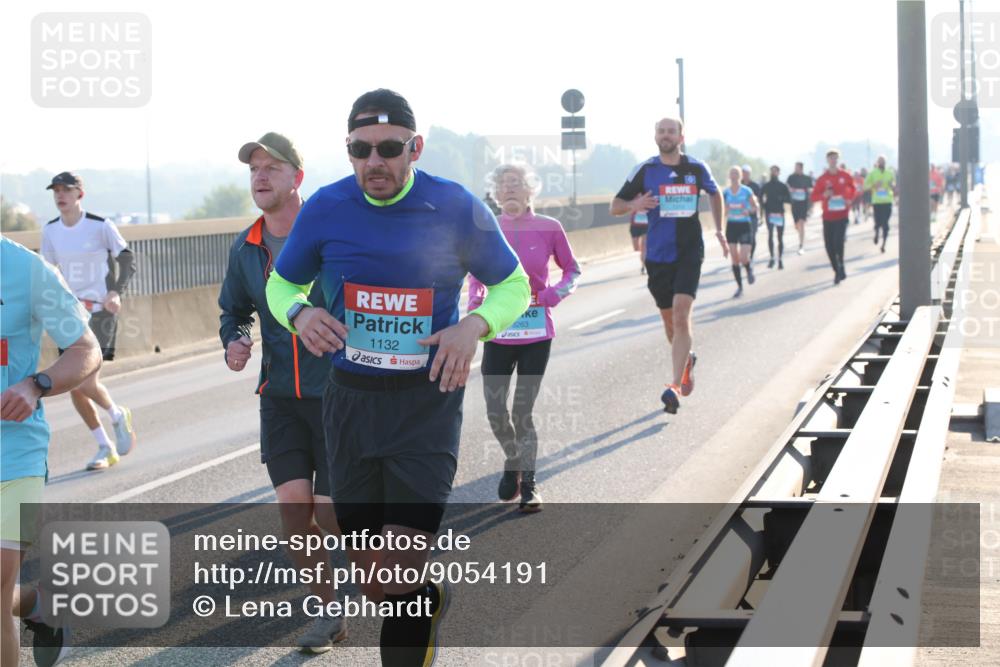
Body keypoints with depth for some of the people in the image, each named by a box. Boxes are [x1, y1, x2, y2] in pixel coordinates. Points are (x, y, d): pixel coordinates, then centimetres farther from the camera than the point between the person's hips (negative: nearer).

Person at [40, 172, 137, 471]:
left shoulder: (101, 226, -8)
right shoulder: (50, 231, 7)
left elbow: (127, 260, -3)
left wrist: (116, 292, -18)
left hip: (99, 311, -5)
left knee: (87, 384, -16)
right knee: (74, 388, 2)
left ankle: (118, 416, 15)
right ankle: (105, 447, 16)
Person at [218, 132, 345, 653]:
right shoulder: (245, 248, 5)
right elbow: (234, 311, 20)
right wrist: (234, 342, -1)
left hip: (338, 394, -4)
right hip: (280, 396, 4)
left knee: (332, 511, -5)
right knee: (293, 504, -2)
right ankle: (328, 612, 13)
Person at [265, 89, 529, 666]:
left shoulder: (458, 208, -8)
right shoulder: (325, 208, -3)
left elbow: (514, 285, 5)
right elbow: (282, 284, 12)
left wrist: (474, 326, -16)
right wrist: (299, 313, -12)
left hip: (429, 402, -3)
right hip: (351, 399, 3)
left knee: (401, 584, -14)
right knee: (375, 584, 12)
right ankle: (431, 600, 45)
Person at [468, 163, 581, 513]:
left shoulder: (548, 228, -3)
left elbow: (572, 269, 7)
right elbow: (476, 274, 15)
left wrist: (555, 293, -11)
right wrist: (475, 300, -4)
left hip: (536, 333, -2)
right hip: (497, 331, 2)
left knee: (522, 412, -3)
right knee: (495, 413, 3)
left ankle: (528, 483, 12)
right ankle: (512, 463, 32)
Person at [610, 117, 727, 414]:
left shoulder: (697, 168, 2)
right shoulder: (644, 170, 0)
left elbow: (715, 194, 22)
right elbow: (615, 206, 4)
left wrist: (719, 231, 17)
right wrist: (634, 205, -17)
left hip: (690, 251, -2)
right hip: (657, 255, 2)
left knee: (681, 315, -18)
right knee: (669, 320, 12)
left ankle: (675, 386, -21)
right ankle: (686, 360, 44)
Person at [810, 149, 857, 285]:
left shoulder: (845, 175, 1)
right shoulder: (822, 178, 0)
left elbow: (852, 188, 21)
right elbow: (813, 197, -1)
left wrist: (850, 199, 5)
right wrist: (824, 195, -19)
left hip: (842, 214, -1)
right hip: (828, 216, 1)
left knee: (838, 242, -17)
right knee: (829, 245, 1)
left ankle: (841, 268, 2)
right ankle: (837, 271, 17)